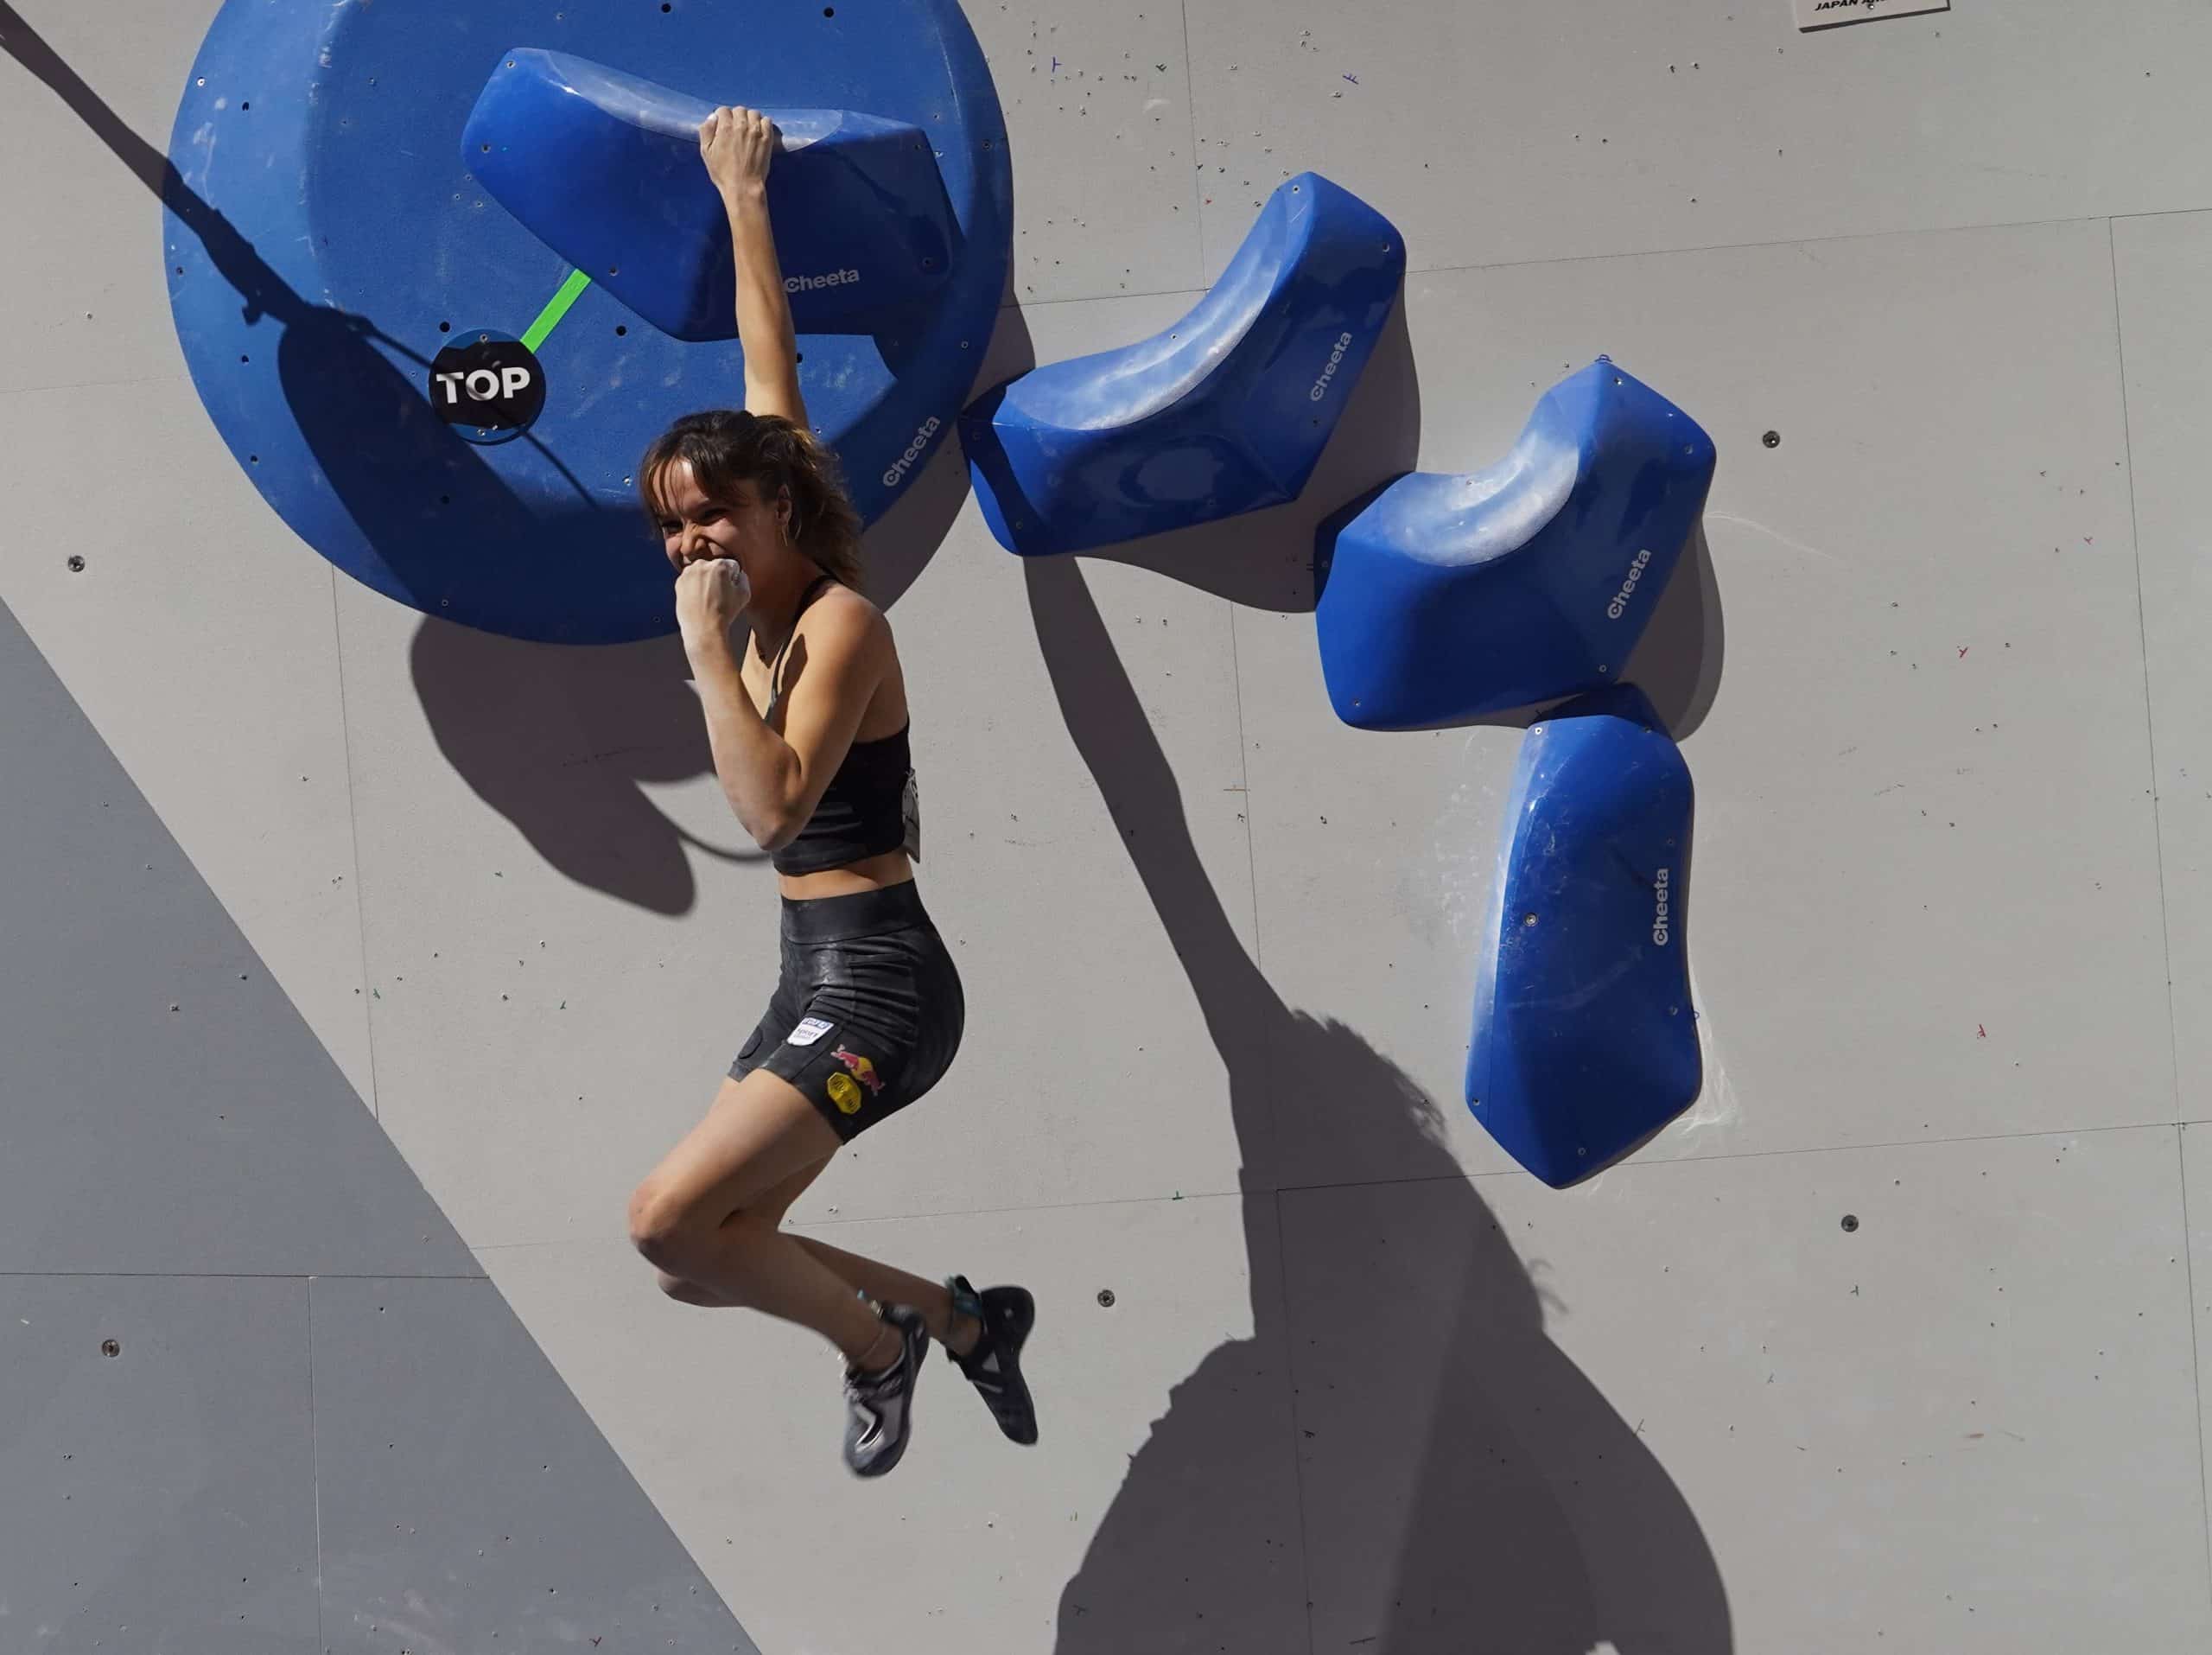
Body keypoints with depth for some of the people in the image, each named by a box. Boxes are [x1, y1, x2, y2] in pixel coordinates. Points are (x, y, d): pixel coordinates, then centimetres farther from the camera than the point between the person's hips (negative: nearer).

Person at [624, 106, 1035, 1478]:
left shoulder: (841, 619, -14)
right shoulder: (773, 603, 8)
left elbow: (776, 806, -26)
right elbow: (774, 378, 17)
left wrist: (708, 646, -21)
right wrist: (744, 204, 25)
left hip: (876, 984, -9)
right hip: (819, 982, 9)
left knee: (670, 1221, -16)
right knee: (702, 1257, 8)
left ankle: (878, 1340, 10)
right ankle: (963, 1321, 22)